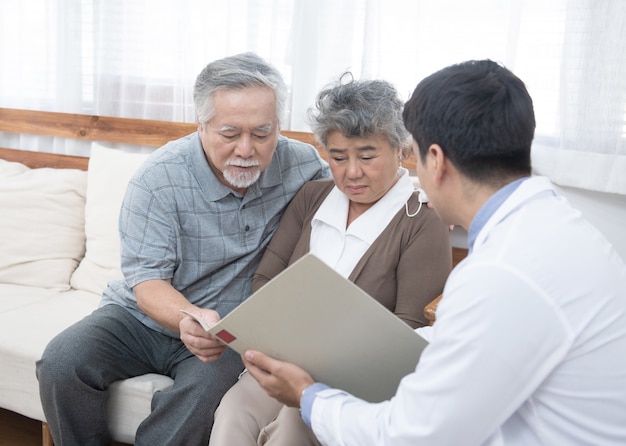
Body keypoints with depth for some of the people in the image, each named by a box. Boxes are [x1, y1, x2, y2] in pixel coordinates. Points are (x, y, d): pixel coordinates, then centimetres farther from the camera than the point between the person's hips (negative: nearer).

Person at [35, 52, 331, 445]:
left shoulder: (303, 165, -10)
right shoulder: (159, 179, -16)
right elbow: (146, 280, -17)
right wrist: (188, 320, -42)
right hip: (146, 316, 1)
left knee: (212, 385, -32)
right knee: (62, 363, -22)